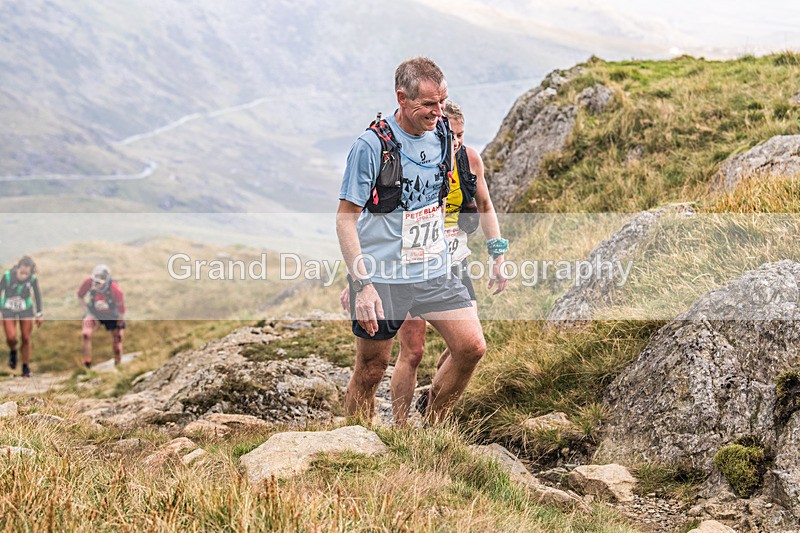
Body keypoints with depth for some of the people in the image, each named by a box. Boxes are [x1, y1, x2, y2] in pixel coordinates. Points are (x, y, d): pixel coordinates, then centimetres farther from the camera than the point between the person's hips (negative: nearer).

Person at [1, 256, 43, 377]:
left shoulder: (33, 279, -18)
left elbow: (37, 295, -1)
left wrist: (39, 314, 3)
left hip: (26, 309, 1)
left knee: (26, 339, 1)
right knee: (11, 337, -16)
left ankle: (26, 367, 17)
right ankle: (13, 351, 19)